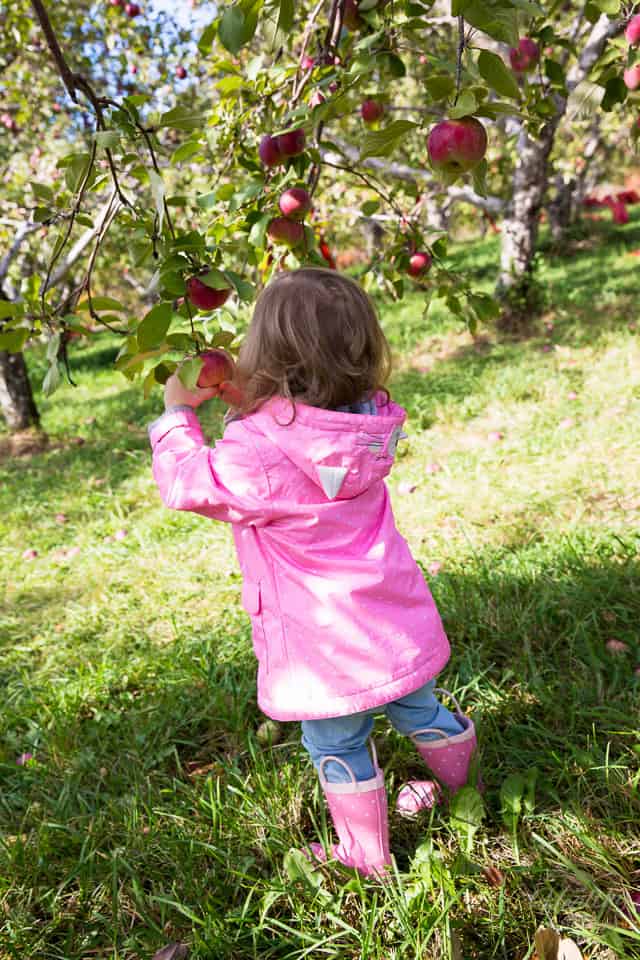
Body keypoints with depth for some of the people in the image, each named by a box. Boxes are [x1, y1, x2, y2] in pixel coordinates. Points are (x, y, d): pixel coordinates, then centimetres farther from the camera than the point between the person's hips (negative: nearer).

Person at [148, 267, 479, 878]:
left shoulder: (258, 455, -30)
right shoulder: (368, 422, -8)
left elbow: (186, 483, -12)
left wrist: (177, 412, 0)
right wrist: (242, 400, 4)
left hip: (330, 653, -6)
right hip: (399, 627, 7)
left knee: (338, 748, 18)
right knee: (418, 711, 30)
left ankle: (367, 857, 40)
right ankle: (461, 790, 57)